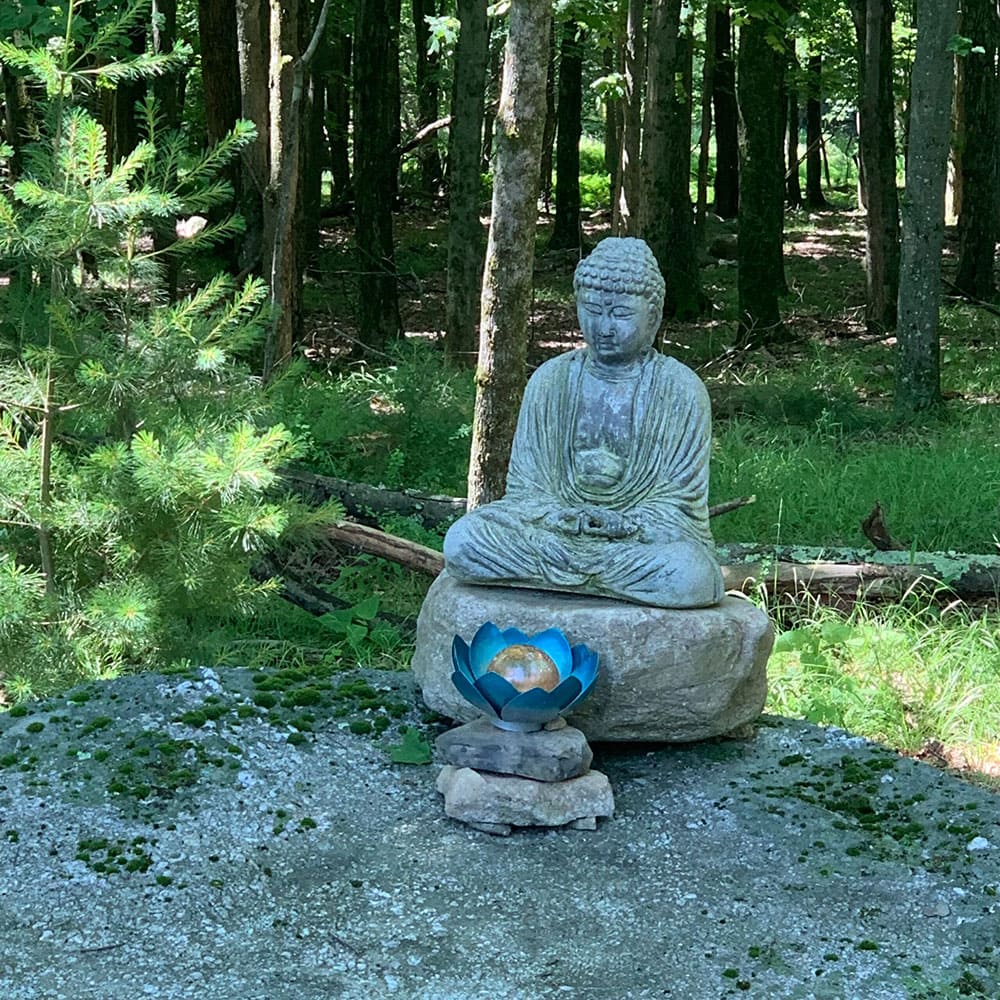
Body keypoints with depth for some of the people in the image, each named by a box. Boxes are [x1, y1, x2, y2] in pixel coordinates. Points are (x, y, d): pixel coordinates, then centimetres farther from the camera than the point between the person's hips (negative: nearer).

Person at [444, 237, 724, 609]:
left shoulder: (681, 390, 0)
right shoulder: (550, 380, 7)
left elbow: (680, 501, -3)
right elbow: (525, 485, 5)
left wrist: (626, 523, -23)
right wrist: (564, 518, -18)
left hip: (645, 535, -2)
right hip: (554, 528, 2)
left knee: (689, 575, -38)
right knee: (461, 543, -24)